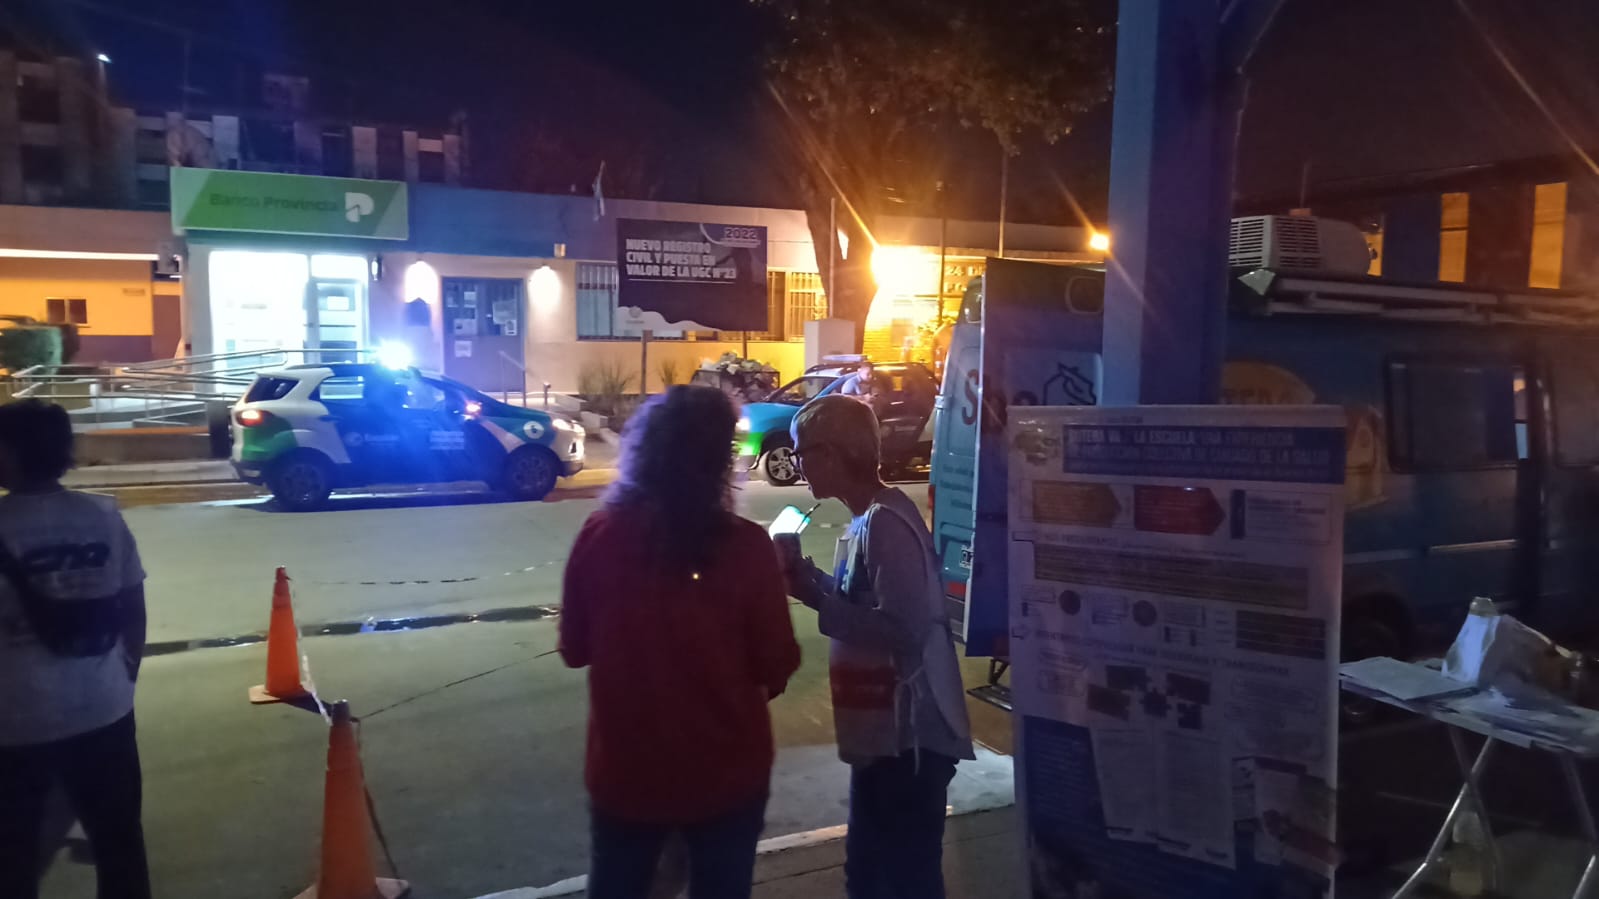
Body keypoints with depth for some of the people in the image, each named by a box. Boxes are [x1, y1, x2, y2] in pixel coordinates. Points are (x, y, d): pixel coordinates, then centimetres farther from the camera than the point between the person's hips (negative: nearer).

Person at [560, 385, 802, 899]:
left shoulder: (599, 536, -13)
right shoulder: (744, 546, -19)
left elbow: (574, 649, 1)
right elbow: (777, 666, -9)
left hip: (623, 769, 2)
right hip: (725, 772, -2)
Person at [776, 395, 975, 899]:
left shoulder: (886, 524, -20)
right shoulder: (869, 519, 11)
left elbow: (903, 631, -27)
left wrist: (808, 596, -22)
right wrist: (803, 573, 4)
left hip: (908, 738, -10)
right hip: (883, 735, 10)